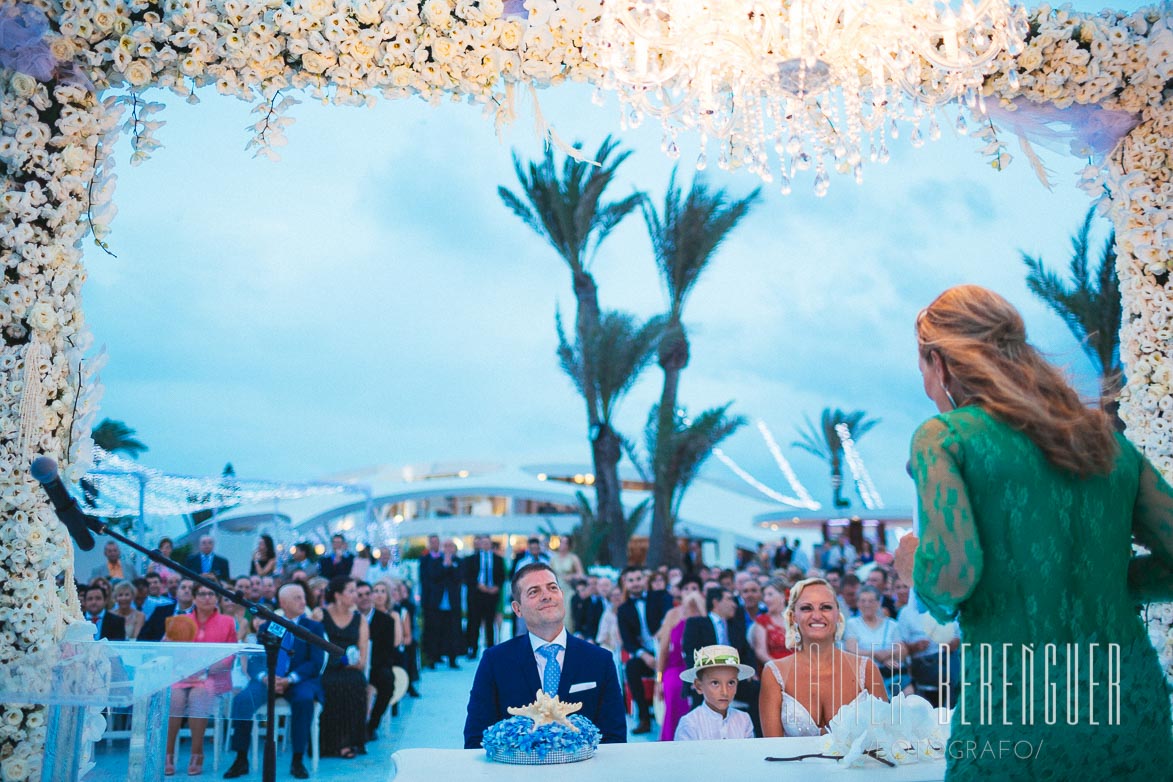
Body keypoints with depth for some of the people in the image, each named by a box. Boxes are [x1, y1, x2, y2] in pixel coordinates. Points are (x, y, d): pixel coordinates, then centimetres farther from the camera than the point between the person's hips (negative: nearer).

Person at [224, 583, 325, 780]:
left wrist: (289, 679, -19)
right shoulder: (267, 627, 15)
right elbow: (254, 660, 6)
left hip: (299, 681, -2)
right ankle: (241, 760, -16)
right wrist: (265, 677, -18)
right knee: (242, 699, -27)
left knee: (304, 699, -36)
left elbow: (316, 663, -4)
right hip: (269, 680, 2)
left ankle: (297, 761, -25)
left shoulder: (314, 627, 8)